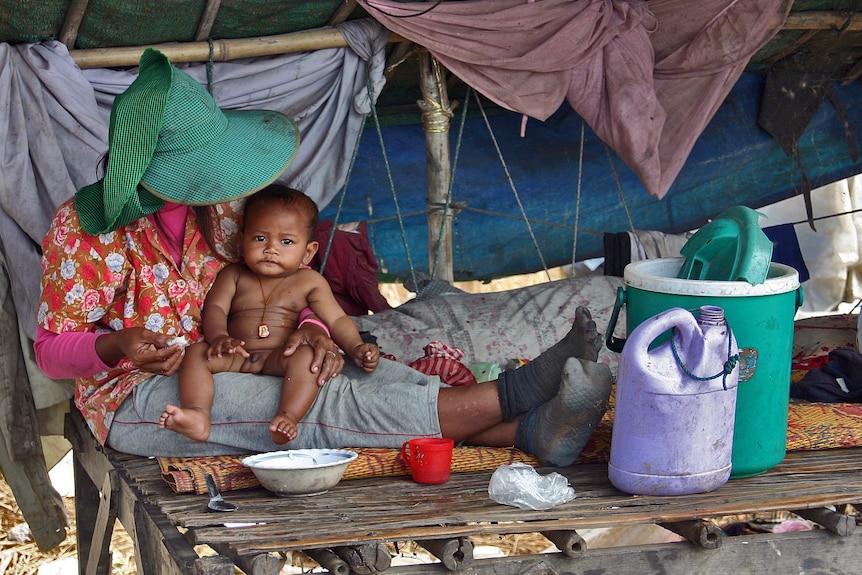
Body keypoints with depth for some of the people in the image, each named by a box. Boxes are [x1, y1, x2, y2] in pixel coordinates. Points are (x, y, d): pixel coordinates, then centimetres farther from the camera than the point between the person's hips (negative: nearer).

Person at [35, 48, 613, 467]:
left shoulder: (218, 203, 4)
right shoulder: (84, 226, -13)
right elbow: (52, 348, -10)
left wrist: (313, 328, -16)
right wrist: (116, 346, -32)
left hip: (224, 364, 6)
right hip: (138, 401, -6)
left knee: (361, 370, -21)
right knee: (322, 406, -29)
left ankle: (530, 430, -36)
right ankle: (510, 395, -37)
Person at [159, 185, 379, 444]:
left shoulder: (310, 282, 11)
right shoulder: (234, 275, 14)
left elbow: (336, 320, 7)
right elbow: (215, 308, 2)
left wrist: (356, 347, -13)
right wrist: (219, 337, -22)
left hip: (280, 357, -2)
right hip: (237, 357, 2)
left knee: (306, 356, -32)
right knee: (196, 353, -22)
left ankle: (288, 417, -47)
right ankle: (198, 416, -41)